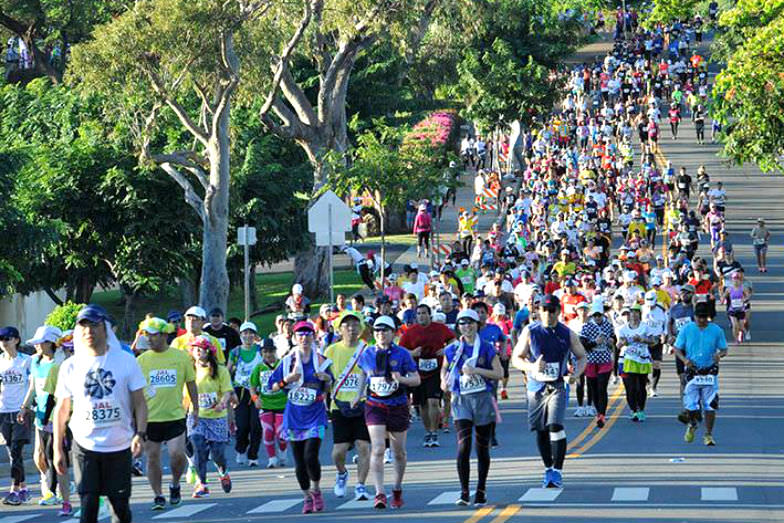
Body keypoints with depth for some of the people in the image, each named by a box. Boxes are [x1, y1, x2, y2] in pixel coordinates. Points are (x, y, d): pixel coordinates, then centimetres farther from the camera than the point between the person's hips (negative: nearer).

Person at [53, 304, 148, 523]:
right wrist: (58, 449, 6)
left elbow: (139, 402, 2)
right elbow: (62, 409, 9)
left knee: (120, 504, 6)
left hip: (120, 447, 0)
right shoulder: (70, 367, 2)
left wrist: (140, 434, -13)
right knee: (88, 504, -7)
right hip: (85, 445, 0)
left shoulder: (126, 361, 0)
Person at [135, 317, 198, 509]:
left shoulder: (181, 357, 1)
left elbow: (191, 384, 11)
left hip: (175, 416, -1)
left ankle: (175, 485, 18)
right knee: (152, 458, 4)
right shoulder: (142, 360, 2)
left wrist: (196, 409, 11)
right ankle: (158, 496, 16)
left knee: (177, 455, -10)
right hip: (149, 418, 1)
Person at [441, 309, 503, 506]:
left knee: (482, 448, 7)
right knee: (463, 446, -14)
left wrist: (476, 371, -16)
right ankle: (464, 492, -12)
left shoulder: (487, 349, 1)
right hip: (461, 400, 0)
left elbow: (499, 373, -5)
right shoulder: (452, 349, 6)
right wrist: (444, 381, 1)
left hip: (483, 399, 0)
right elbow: (444, 369, 22)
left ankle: (481, 491, 19)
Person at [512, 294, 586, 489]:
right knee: (541, 430, 8)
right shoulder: (530, 332, -1)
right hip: (536, 386, 2)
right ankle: (548, 469, 25)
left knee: (556, 426, -17)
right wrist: (532, 367, -19)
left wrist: (576, 374, -8)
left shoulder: (567, 334, 1)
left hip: (557, 386, -2)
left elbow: (582, 357, 12)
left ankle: (557, 471, -12)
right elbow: (516, 358, 1)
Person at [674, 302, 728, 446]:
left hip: (710, 373, 0)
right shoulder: (686, 329, 2)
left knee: (710, 406, -3)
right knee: (691, 405, -3)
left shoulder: (716, 330, 3)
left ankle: (708, 435, 9)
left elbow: (724, 350, 8)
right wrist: (684, 359, -15)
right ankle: (692, 425, 29)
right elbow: (677, 349, 5)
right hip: (692, 372, 0)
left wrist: (719, 355, -16)